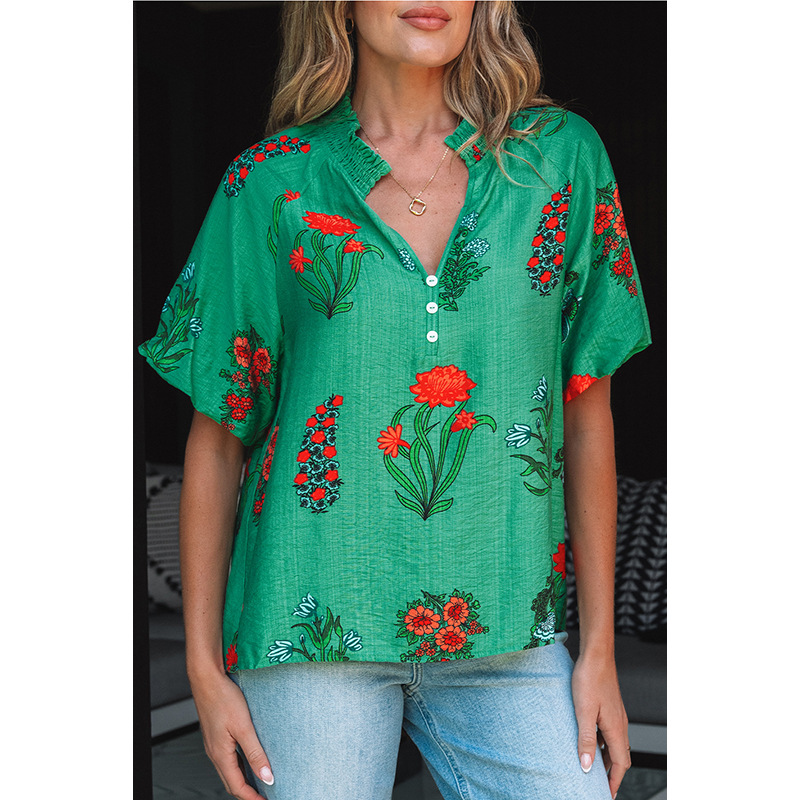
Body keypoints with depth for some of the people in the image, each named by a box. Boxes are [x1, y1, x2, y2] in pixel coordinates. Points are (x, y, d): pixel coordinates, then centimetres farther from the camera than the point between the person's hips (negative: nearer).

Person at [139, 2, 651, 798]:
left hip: (507, 630, 2)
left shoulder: (561, 156, 3)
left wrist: (599, 648, 5)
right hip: (312, 634, -1)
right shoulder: (270, 183, 0)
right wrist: (205, 666, 2)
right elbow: (215, 439, 4)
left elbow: (587, 415, 6)